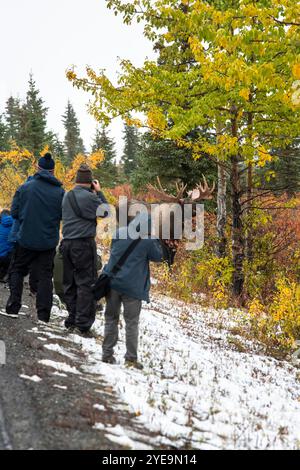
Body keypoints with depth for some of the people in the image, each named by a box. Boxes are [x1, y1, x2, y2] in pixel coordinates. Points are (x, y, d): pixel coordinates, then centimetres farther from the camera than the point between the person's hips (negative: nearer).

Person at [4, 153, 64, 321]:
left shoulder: (25, 187, -9)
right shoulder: (60, 191, -8)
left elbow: (14, 212, -5)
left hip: (26, 239, -1)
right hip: (49, 241, 1)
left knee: (17, 270, 18)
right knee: (46, 275, 10)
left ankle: (13, 307, 10)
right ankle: (44, 315, 9)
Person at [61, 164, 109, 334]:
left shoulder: (67, 196, 10)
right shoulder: (89, 197, -13)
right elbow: (106, 212, -2)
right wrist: (99, 192, 5)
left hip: (67, 243, 7)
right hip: (84, 244, -7)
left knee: (70, 283, 12)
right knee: (86, 283, -2)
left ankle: (72, 319, 16)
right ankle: (83, 323, -3)